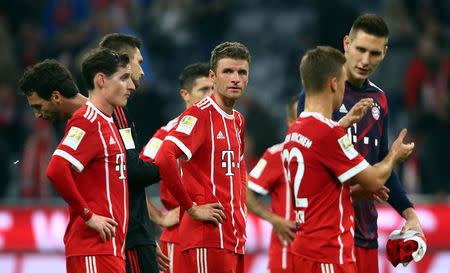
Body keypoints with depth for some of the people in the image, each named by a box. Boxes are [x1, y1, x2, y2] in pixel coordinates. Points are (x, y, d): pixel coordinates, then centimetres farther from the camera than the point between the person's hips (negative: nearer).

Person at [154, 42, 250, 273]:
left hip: (235, 237, 9)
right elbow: (164, 158, -24)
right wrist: (191, 208, -19)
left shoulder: (237, 120, 17)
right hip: (208, 237, -9)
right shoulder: (200, 114, -10)